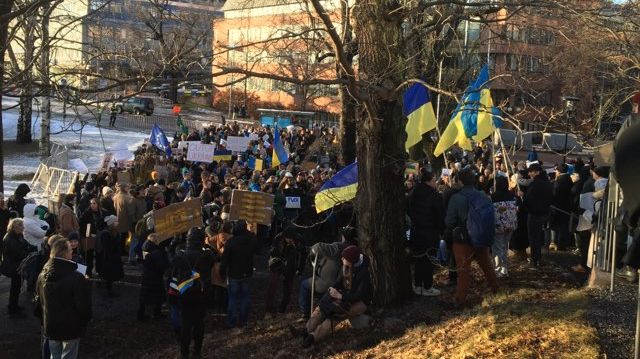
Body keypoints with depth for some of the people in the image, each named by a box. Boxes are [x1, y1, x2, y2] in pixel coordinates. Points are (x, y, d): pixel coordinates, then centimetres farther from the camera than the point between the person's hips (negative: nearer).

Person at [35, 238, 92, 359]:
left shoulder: (43, 276, -2)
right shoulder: (76, 278, -24)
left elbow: (39, 302, 9)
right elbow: (83, 305, -21)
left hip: (50, 327, 6)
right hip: (71, 328, -6)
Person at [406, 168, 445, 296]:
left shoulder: (412, 194, 3)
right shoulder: (434, 196, -17)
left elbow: (409, 213, 12)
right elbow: (440, 216, -14)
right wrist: (441, 230, 0)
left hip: (416, 232, 6)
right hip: (431, 233, -6)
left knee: (418, 259, 14)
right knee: (428, 260, 3)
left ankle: (417, 286, 21)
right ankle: (427, 288, 9)